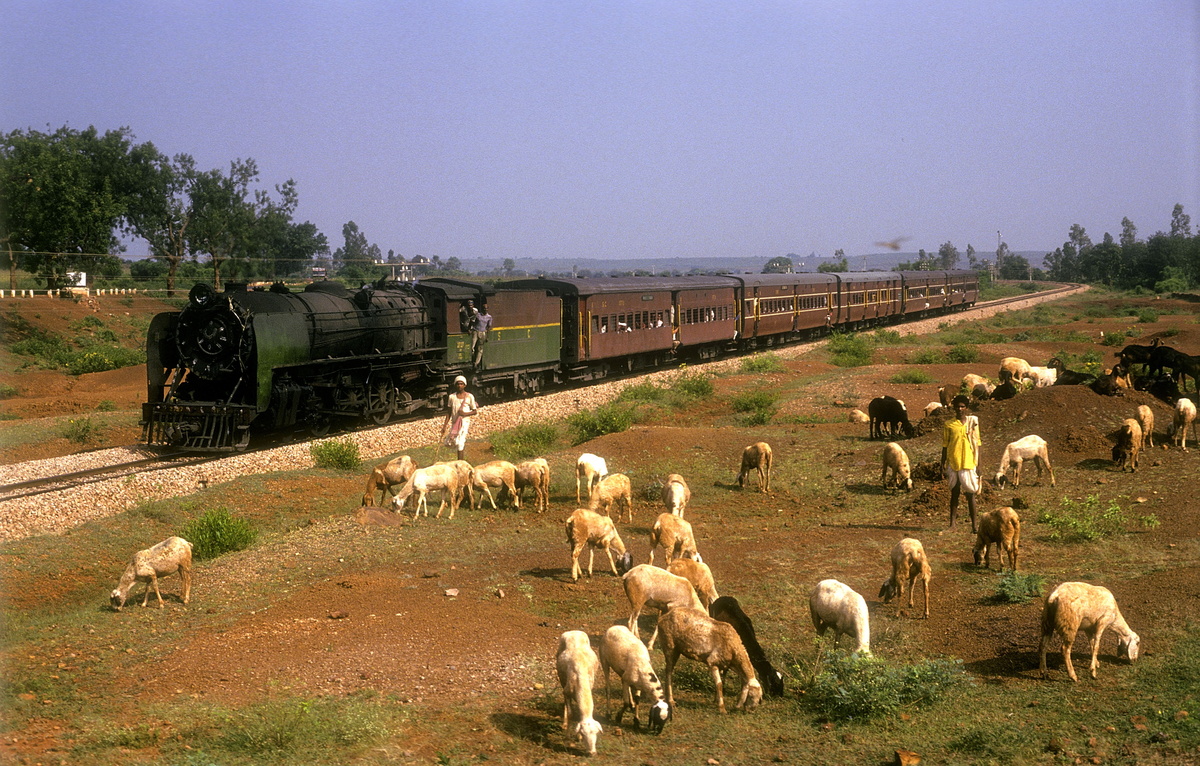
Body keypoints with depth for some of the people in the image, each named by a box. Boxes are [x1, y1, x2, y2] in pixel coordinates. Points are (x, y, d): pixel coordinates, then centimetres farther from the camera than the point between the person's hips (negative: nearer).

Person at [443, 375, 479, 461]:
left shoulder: (469, 396, -2)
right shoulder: (452, 397, 6)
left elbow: (475, 411, 1)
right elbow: (449, 412, 11)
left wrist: (465, 414, -17)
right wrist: (445, 425, 6)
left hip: (464, 422, -5)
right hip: (454, 422, 5)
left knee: (459, 444, -14)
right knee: (449, 443, 4)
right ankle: (464, 443, 33)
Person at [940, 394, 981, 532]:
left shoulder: (973, 422, 4)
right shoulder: (949, 424, 5)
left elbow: (977, 444, 6)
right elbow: (945, 446, 8)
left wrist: (978, 464, 2)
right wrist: (943, 466, 4)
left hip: (969, 463, -1)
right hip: (953, 463, 1)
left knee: (970, 494, 0)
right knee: (954, 493, 6)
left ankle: (974, 524, 3)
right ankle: (952, 523, 10)